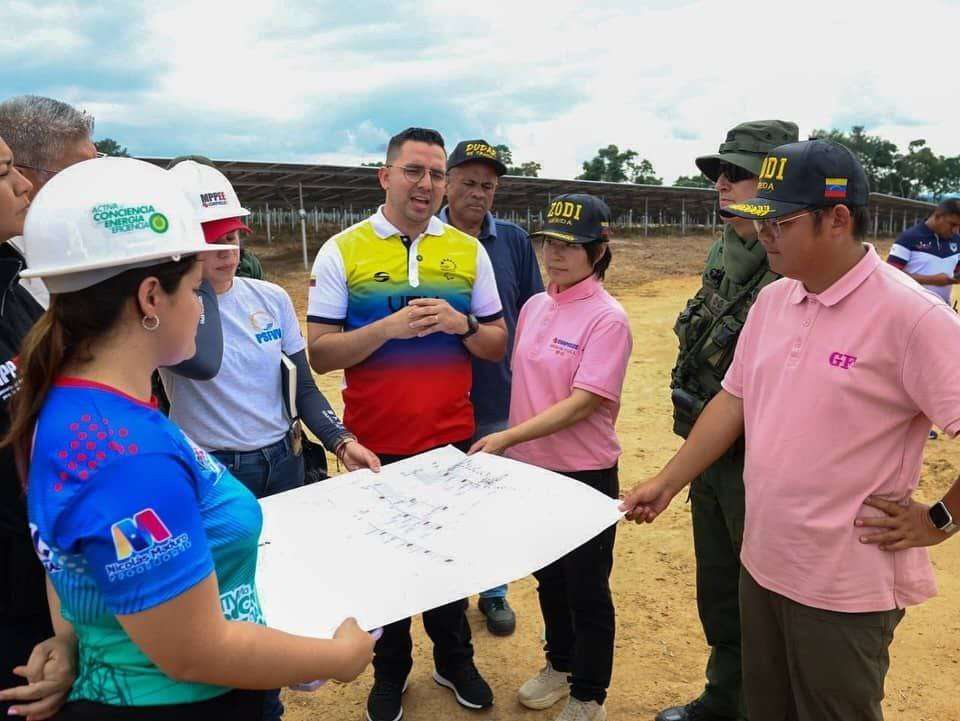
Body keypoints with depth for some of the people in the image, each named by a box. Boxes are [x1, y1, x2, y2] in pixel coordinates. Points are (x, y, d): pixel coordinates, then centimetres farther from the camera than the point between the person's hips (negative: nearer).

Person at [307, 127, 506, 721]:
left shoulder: (469, 251, 3)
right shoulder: (342, 252, -3)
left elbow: (497, 346, 5)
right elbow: (320, 354, -8)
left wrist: (461, 324, -16)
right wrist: (390, 327, -22)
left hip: (452, 436, 2)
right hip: (374, 441, -1)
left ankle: (454, 659, 38)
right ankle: (391, 670, 35)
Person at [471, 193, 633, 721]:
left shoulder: (608, 318, -17)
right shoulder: (533, 307, 4)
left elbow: (582, 404, -23)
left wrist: (506, 437, -27)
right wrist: (511, 446, 10)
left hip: (585, 475, -6)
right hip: (532, 468, 7)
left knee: (587, 589, 10)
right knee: (548, 577, 23)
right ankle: (559, 664, 46)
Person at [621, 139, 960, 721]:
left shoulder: (911, 315, -20)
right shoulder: (772, 300, 2)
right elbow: (734, 400, 8)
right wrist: (667, 483, 8)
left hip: (846, 588, -6)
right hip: (762, 564, 6)